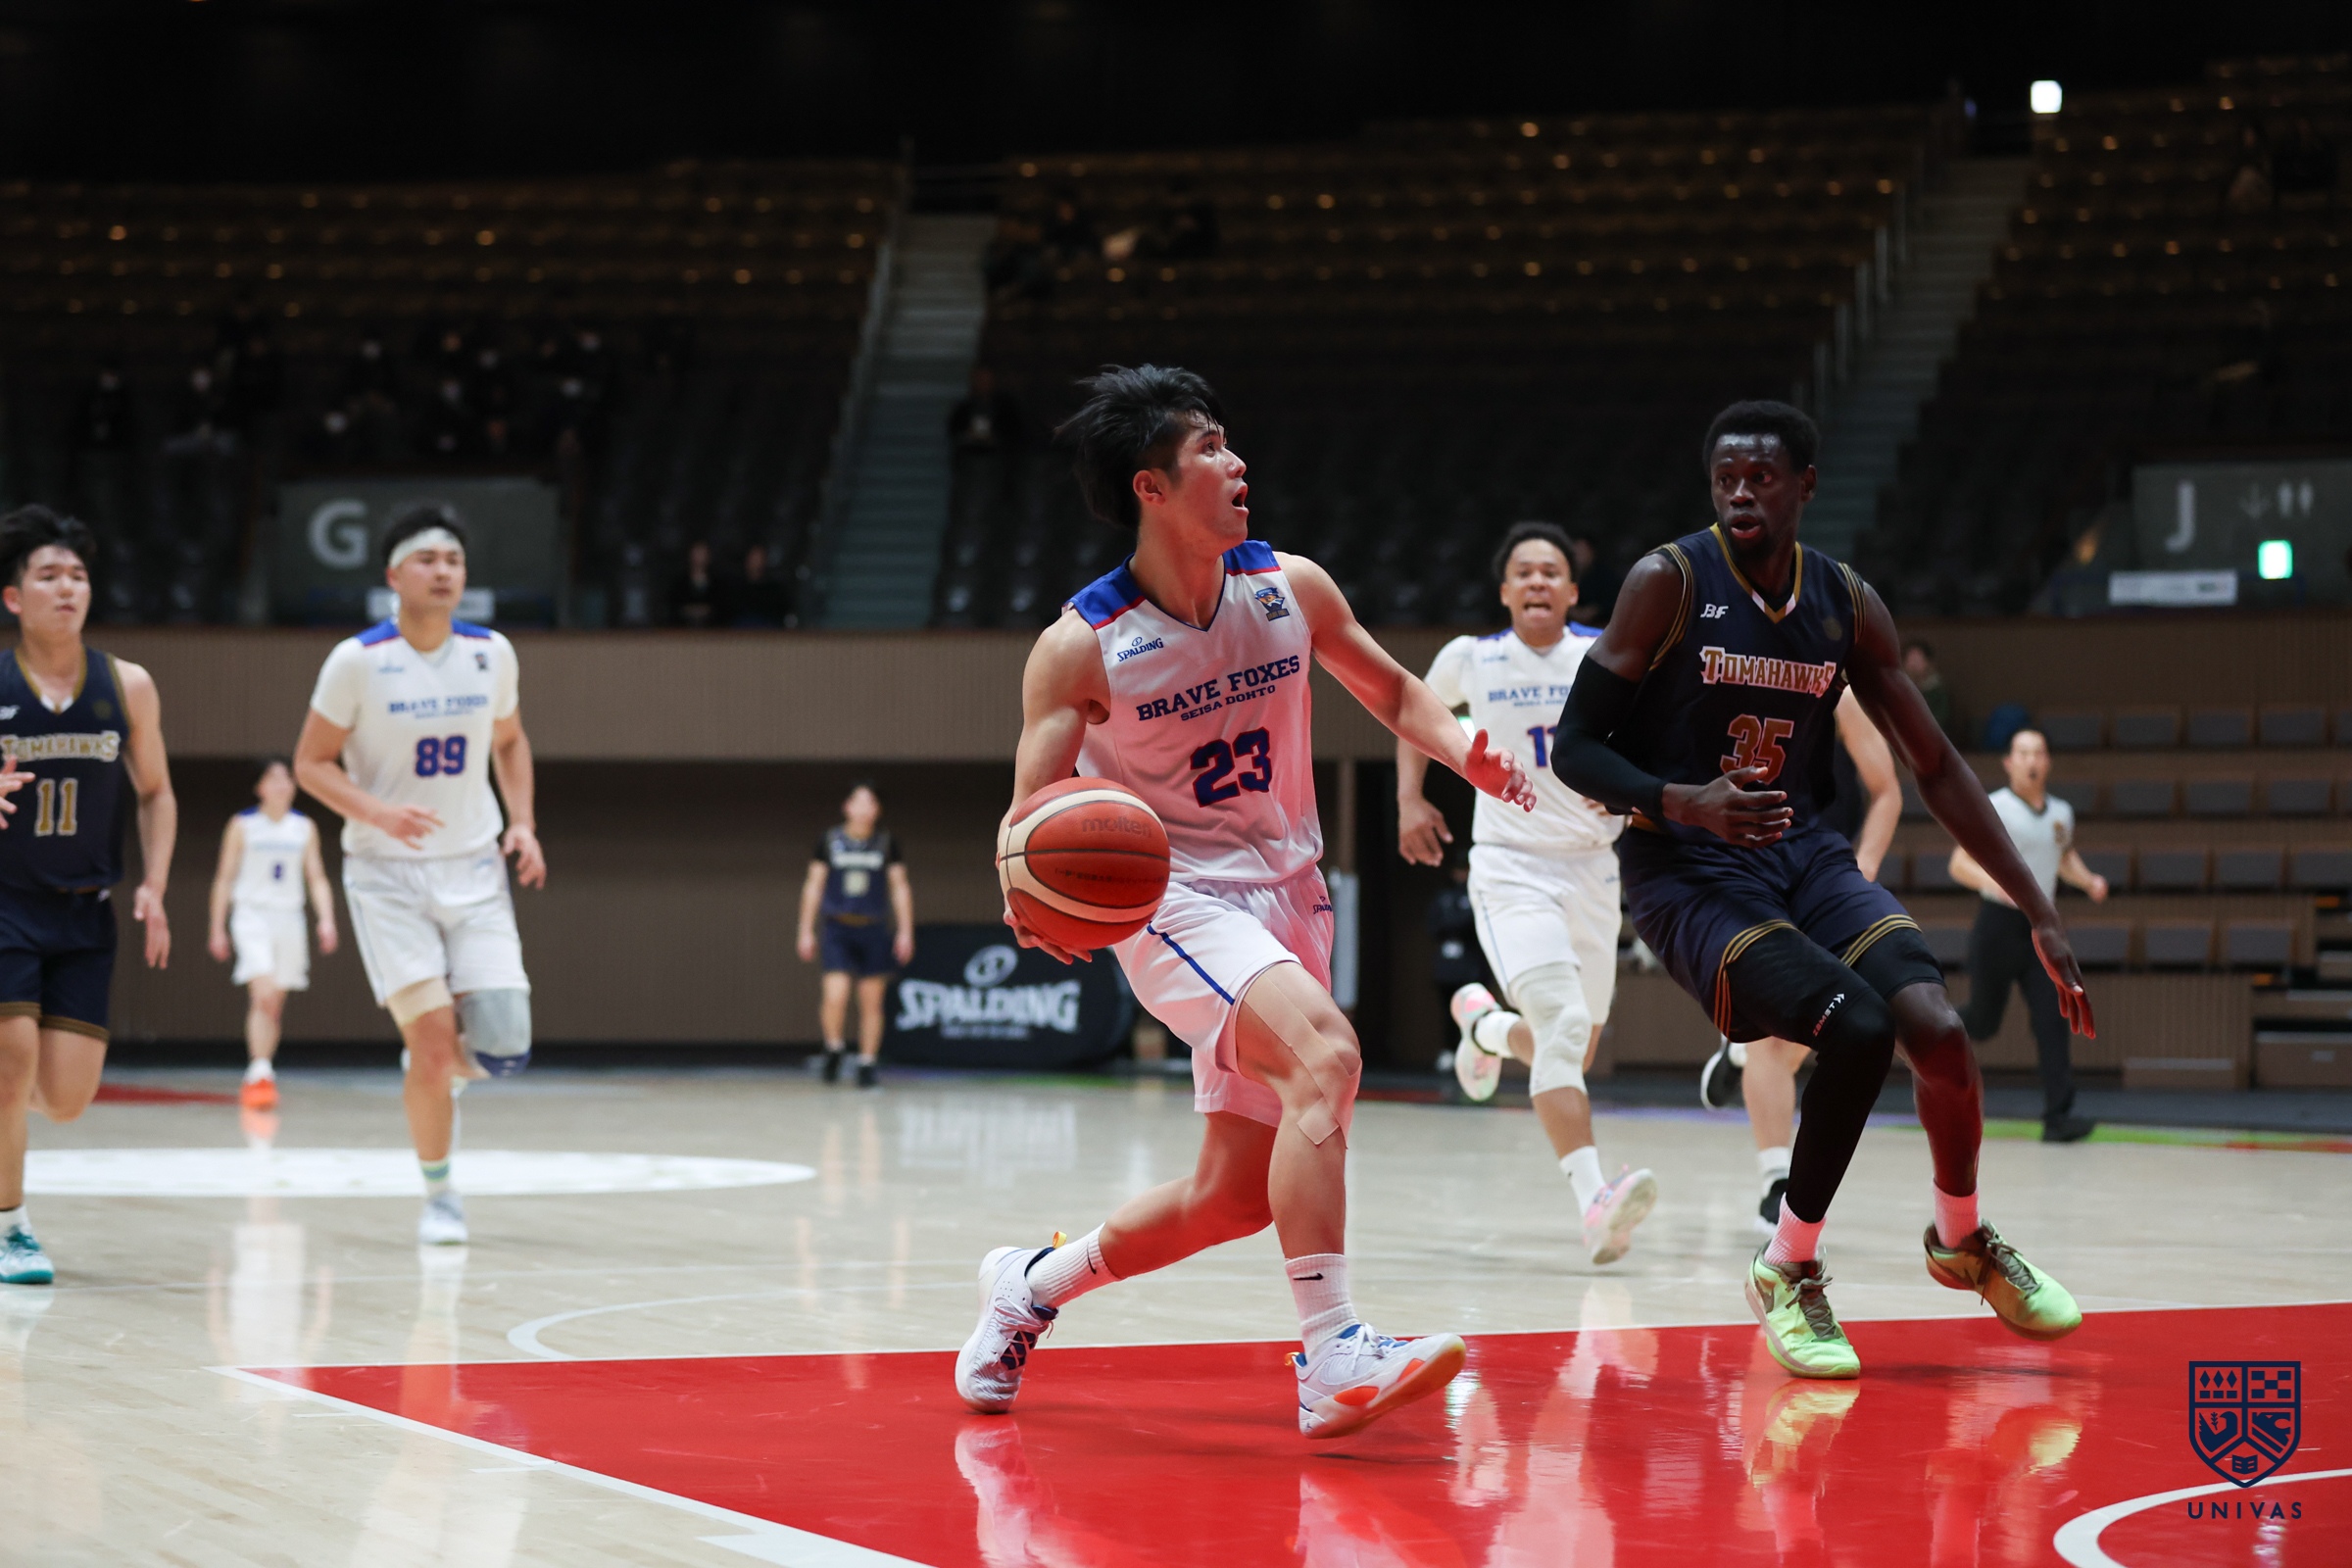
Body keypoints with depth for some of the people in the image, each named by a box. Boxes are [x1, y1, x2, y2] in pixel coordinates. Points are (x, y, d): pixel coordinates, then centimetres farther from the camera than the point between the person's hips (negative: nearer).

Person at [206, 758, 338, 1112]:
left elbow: (317, 878, 9)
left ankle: (258, 1081, 17)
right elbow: (224, 878, 4)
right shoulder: (243, 825, 1)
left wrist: (327, 919, -5)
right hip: (252, 916, -4)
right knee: (263, 995, -20)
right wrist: (218, 929, 1)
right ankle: (259, 1076, -24)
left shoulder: (305, 828, 9)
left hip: (289, 919, 4)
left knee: (274, 1004, 7)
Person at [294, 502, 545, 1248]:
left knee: (500, 1046, -8)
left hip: (474, 871, 3)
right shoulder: (357, 661, -11)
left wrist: (523, 824, 1)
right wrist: (376, 812, -22)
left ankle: (438, 1066, 29)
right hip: (388, 876, -3)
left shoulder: (491, 653, 0)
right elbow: (312, 763, -5)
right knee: (432, 1040, -11)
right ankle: (438, 1193, 11)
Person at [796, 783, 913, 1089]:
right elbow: (813, 886, 7)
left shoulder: (886, 843, 4)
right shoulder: (829, 840, 2)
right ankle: (834, 1049, 8)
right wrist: (806, 931, 4)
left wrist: (905, 931, -1)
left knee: (871, 1002, 4)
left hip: (874, 931, 1)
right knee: (835, 995, -16)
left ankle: (867, 1064, 13)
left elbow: (900, 888, 7)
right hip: (838, 929, -1)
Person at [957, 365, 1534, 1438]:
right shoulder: (1081, 646, -13)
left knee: (1237, 1192, 7)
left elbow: (1388, 688, 14)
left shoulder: (1291, 589, -2)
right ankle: (1332, 1359, -33)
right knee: (1325, 1054, -32)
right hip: (1174, 901, -6)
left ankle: (1031, 1283, 31)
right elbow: (1031, 811, -9)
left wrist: (1465, 753, -6)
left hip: (1287, 900, 6)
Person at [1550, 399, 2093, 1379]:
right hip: (1688, 871, -4)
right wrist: (1683, 802, -28)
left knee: (1938, 1030, -17)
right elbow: (1575, 747, -9)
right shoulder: (1669, 583, -9)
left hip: (1805, 855, 5)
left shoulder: (1846, 605, 4)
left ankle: (1963, 1241, 14)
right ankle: (1787, 1272, -5)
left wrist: (2040, 914, 6)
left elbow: (1935, 768, 9)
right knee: (1857, 1029, -26)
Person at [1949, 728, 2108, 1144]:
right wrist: (1993, 881, -27)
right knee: (1983, 1022, 3)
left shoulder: (2061, 813, 11)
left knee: (2053, 1020, -10)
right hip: (1998, 925, -4)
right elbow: (1959, 865, -9)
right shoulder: (1992, 809, -6)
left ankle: (2057, 1117, -14)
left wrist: (2088, 880, 8)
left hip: (2042, 928, 4)